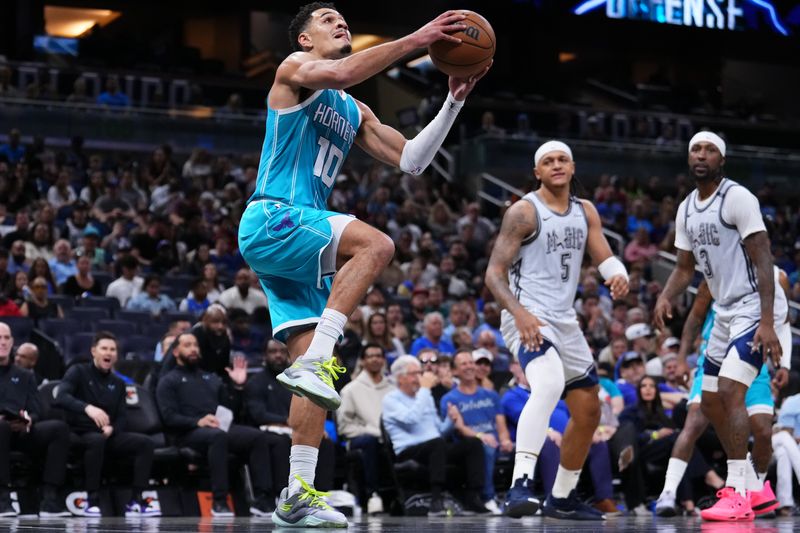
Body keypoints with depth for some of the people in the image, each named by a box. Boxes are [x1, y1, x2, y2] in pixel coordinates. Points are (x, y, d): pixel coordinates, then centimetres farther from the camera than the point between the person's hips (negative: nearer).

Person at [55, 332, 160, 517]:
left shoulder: (118, 383, 16)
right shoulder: (78, 372, -1)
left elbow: (122, 417, 11)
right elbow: (61, 397, -20)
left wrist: (111, 428, -15)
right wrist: (87, 408, -39)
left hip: (109, 435, 5)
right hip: (81, 434, -5)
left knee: (146, 442, -16)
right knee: (97, 440, -39)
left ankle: (136, 501, -20)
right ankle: (92, 500, -33)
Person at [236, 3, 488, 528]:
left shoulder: (355, 113, 25)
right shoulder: (294, 69, 2)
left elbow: (412, 160, 19)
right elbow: (338, 73, -22)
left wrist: (455, 100, 11)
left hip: (300, 239, 9)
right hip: (270, 222, -9)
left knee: (317, 363, 0)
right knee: (375, 244, -29)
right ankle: (312, 364, -32)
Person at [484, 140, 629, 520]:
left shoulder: (585, 212, 13)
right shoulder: (524, 212, -8)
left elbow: (605, 258, 6)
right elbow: (494, 273, -13)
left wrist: (619, 275, -19)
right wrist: (519, 313, -29)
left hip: (565, 319, 8)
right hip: (527, 317, -8)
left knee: (588, 410, 13)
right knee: (549, 385, -35)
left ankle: (562, 499, 29)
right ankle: (520, 485, -42)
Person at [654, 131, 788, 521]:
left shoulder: (737, 198, -16)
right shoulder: (686, 209, 9)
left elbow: (763, 261, -19)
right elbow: (685, 268, 16)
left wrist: (767, 324, -26)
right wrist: (665, 297, -6)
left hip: (754, 309, -9)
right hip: (725, 313, 9)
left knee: (730, 390, -21)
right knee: (710, 403, 10)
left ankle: (736, 494, -19)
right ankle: (753, 487, 22)